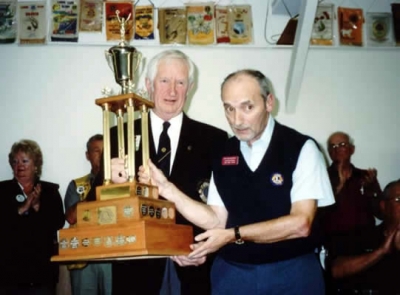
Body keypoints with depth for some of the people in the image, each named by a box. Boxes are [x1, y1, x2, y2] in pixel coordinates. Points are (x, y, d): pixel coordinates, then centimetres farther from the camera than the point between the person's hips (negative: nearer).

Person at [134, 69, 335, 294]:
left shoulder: (301, 149, -11)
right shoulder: (223, 156, 3)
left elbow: (300, 224, -17)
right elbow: (217, 220, 2)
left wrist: (234, 235, -19)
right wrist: (168, 189, -9)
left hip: (291, 274, -3)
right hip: (232, 273, 4)